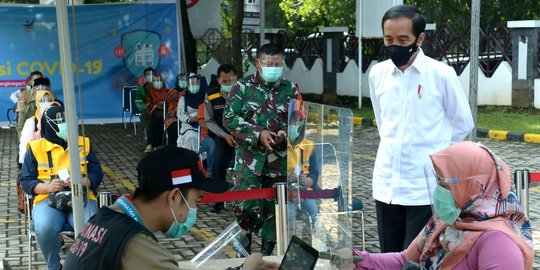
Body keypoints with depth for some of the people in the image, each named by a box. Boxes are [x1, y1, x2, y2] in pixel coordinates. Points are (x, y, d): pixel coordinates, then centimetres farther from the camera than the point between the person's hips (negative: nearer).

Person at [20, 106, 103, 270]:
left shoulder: (84, 143, 11)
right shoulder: (36, 148, 6)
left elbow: (97, 174, 9)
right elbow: (26, 181, 5)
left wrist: (82, 181, -13)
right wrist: (47, 187, -14)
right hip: (48, 199, -1)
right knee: (45, 229, -32)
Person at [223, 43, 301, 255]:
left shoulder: (290, 90, 8)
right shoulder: (243, 87, 1)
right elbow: (229, 118, -4)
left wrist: (286, 134, -11)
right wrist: (258, 134, -13)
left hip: (280, 160, 3)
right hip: (249, 158, -2)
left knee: (274, 207, 8)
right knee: (246, 205, -10)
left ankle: (267, 251, 23)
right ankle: (244, 240, 17)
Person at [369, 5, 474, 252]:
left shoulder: (441, 74, -9)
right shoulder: (377, 73, 4)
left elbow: (463, 124, 3)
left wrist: (432, 149, 8)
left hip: (426, 189, -4)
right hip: (386, 186, 5)